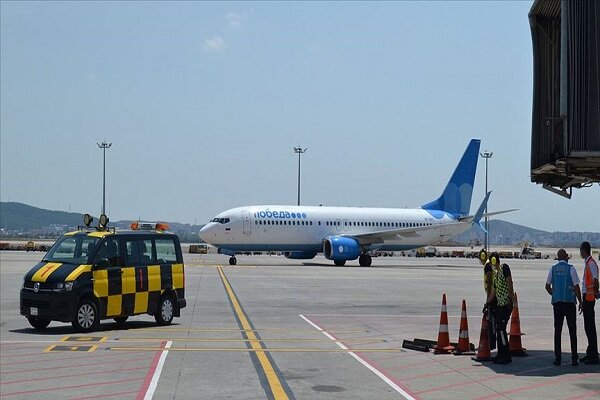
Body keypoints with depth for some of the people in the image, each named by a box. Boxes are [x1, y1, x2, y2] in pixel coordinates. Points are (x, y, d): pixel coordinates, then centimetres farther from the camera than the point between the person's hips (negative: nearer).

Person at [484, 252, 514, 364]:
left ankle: (506, 356, -4)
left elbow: (509, 281, -18)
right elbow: (493, 291, 27)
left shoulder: (504, 267, -8)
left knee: (501, 329, -9)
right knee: (498, 329, 12)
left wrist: (510, 297, -24)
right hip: (499, 304, 9)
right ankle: (501, 355, 21)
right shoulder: (495, 274, 19)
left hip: (506, 304, -9)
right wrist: (487, 303, 33)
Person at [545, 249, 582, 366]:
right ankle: (574, 358, 0)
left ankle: (557, 358, 3)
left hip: (557, 302, 3)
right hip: (569, 301, -3)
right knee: (572, 330, 2)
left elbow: (547, 286, 7)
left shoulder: (553, 269, 6)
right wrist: (580, 302, 1)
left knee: (557, 330, 5)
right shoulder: (571, 268, -4)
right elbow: (576, 287, -6)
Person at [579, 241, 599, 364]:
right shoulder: (588, 263, 15)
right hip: (587, 298, 10)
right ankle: (590, 353, 22)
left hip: (589, 298, -10)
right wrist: (583, 301, 23)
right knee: (588, 327, 14)